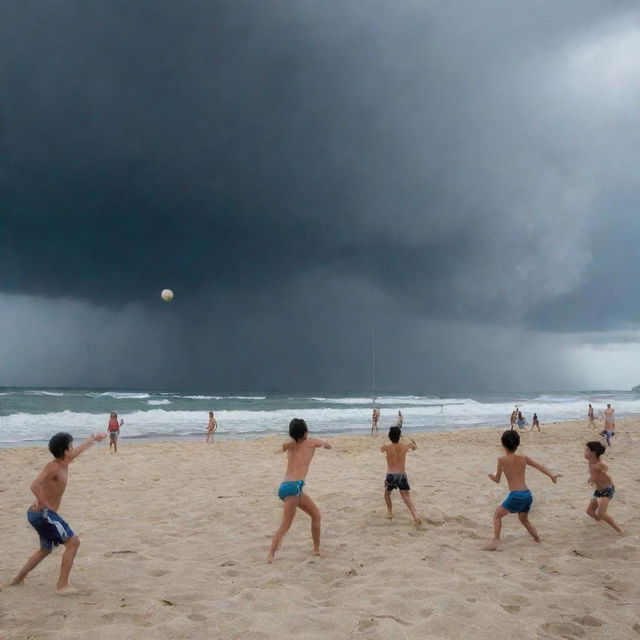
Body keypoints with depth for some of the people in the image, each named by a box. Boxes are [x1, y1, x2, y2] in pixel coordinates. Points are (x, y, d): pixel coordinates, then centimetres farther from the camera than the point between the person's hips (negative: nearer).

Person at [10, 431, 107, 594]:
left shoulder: (64, 463, 10)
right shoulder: (53, 467, -18)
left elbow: (79, 450, 30)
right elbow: (35, 485, -31)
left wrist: (93, 438, 45)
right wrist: (48, 506, -29)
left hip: (38, 514, 10)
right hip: (43, 513, -10)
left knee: (46, 549, 28)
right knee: (73, 542, -11)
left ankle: (18, 579, 36)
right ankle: (62, 585, -11)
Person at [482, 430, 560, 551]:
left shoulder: (502, 460, -1)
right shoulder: (523, 458, 11)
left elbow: (497, 480, 7)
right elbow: (540, 467, 1)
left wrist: (491, 476, 27)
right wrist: (552, 475, -6)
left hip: (516, 495, -5)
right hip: (528, 494, 5)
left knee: (497, 515, 10)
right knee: (524, 519, 30)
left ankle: (495, 541, -1)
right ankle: (538, 539, 31)